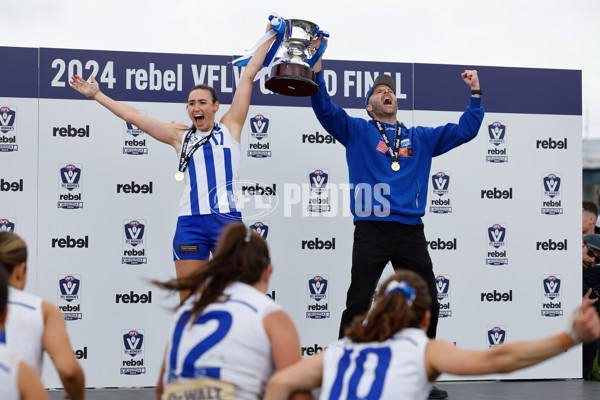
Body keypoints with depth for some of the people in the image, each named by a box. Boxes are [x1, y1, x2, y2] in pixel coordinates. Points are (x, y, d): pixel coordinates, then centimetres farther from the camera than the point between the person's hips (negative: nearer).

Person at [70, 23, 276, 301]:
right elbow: (132, 115, 16)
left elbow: (249, 74, 11)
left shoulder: (230, 127, 9)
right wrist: (95, 94, 18)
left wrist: (269, 37, 13)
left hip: (227, 219, -2)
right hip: (190, 221, 2)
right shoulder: (180, 136, 13)